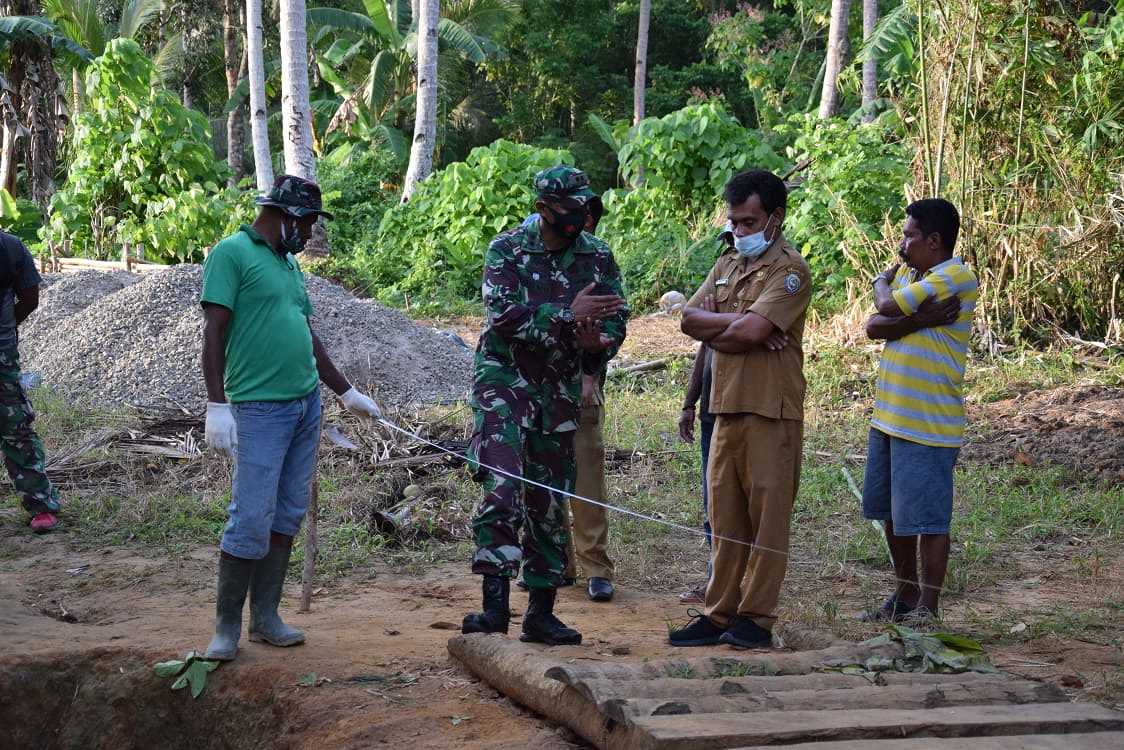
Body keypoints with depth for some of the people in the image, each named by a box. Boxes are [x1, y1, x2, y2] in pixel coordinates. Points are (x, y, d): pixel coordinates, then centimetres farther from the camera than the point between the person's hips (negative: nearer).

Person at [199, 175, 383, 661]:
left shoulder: (290, 264, 17)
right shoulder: (233, 253, -7)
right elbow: (214, 333, -12)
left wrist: (346, 392, 25)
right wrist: (217, 404, -19)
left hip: (307, 402, 8)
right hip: (261, 408, -8)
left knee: (288, 515, 9)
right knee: (252, 520, -8)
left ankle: (266, 617, 17)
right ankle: (227, 626, 3)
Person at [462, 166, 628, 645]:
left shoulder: (598, 257, 5)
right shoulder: (507, 250, -8)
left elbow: (615, 319, 5)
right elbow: (503, 314, -20)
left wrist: (599, 341, -18)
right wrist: (568, 315, -27)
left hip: (561, 392, 5)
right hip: (505, 382, -5)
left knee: (550, 502, 9)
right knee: (501, 487, -20)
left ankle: (540, 613, 18)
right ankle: (495, 603, -19)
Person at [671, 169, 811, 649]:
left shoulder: (790, 269, -7)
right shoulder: (727, 264, 17)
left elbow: (750, 331, -21)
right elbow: (690, 319, 5)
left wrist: (714, 331, -2)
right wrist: (740, 324, -10)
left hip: (771, 411, -7)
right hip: (726, 407, 7)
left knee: (766, 516, -1)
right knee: (725, 518, 10)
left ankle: (757, 618, 4)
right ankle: (719, 614, 16)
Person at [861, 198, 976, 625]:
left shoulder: (956, 277, -14)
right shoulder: (907, 274, 12)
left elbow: (888, 308, -17)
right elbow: (873, 327, -2)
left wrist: (882, 285, 4)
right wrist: (918, 320, -17)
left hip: (928, 425, -9)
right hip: (888, 417, 9)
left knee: (927, 518, -2)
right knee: (892, 513, 17)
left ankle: (927, 608, 7)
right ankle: (906, 595, 30)